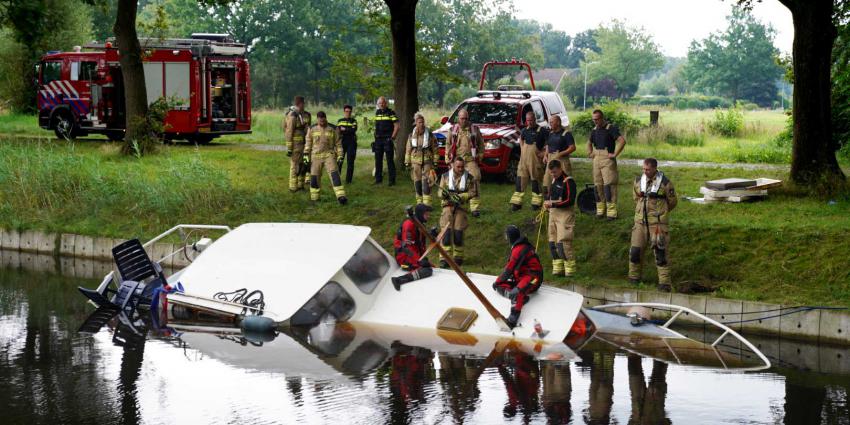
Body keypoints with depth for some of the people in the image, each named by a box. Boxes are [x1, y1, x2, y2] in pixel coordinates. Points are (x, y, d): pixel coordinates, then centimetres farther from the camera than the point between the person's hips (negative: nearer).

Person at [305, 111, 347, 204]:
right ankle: (314, 198, 20)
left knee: (334, 174, -18)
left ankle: (341, 197, -27)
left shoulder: (333, 129, -1)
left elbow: (338, 143, 4)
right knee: (314, 177, 3)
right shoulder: (312, 129, 3)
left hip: (329, 155, -2)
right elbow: (308, 143, 7)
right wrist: (306, 155, 0)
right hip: (316, 156, 2)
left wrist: (340, 156, -1)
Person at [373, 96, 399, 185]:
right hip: (378, 140, 6)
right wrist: (375, 135, 12)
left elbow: (396, 126, -8)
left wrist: (392, 137, -12)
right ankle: (378, 179, 18)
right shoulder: (377, 113, 12)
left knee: (390, 160, -4)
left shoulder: (391, 113, -5)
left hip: (387, 139, -6)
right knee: (378, 160, 9)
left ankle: (392, 180, -1)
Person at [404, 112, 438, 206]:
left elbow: (435, 148, 3)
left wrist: (435, 161, -1)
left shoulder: (429, 134, -1)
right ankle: (419, 202, 18)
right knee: (417, 182, 7)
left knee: (426, 181, -11)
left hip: (427, 161, -2)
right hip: (415, 161, 2)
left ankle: (427, 202, -12)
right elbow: (408, 149, 9)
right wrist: (407, 162, 6)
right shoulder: (412, 135, 4)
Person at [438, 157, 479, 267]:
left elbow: (472, 193, -2)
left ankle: (458, 257, 14)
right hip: (448, 205, 0)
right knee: (446, 231, -10)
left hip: (461, 207, 0)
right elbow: (440, 192, 5)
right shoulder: (446, 176, 2)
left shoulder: (469, 178, 0)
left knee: (458, 232, -2)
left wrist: (460, 197, -16)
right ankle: (445, 258, -9)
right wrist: (443, 193, -20)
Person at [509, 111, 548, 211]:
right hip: (524, 159, 5)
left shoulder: (542, 130, -7)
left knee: (536, 180, 3)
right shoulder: (525, 130, 10)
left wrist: (542, 153, -12)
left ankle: (536, 203, 12)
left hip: (535, 160, -5)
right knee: (521, 179, 2)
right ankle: (517, 203, 4)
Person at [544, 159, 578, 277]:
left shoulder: (568, 181, -11)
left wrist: (553, 204, -23)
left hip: (565, 214, -9)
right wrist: (546, 203, 7)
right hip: (553, 214, 9)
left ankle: (570, 270, -6)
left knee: (563, 243, -13)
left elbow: (570, 201, -18)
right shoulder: (554, 181, 16)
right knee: (553, 242, 9)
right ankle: (558, 268, 17)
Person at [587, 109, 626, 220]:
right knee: (598, 185, 8)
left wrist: (615, 154, -20)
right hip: (596, 160, 7)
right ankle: (600, 210, 16)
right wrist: (590, 152, 16)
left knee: (609, 185, -11)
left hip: (607, 159, -7)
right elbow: (589, 142, 32)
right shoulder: (594, 130, 13)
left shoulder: (611, 128, -10)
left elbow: (622, 141, -21)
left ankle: (611, 212, -10)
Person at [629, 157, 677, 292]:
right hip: (640, 221, 4)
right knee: (635, 250, 5)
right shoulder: (638, 181, 5)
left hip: (658, 223, -4)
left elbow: (672, 201, 6)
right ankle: (634, 277, 22)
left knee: (660, 252, -6)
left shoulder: (665, 183, -8)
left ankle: (664, 282, -1)